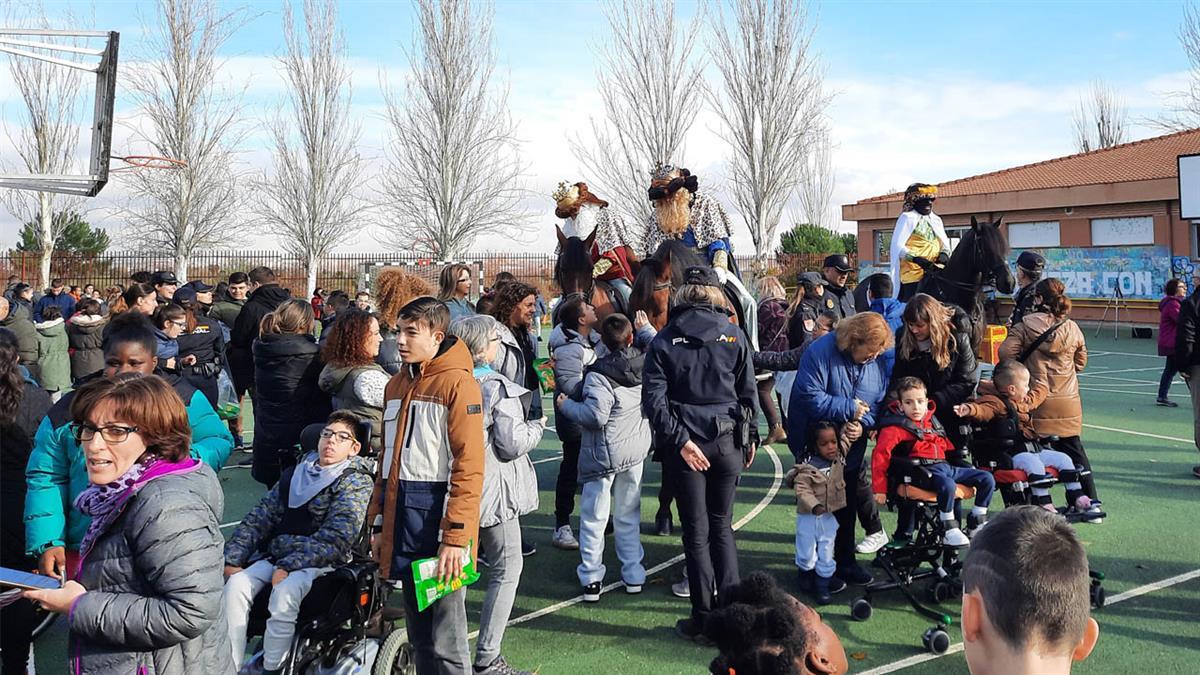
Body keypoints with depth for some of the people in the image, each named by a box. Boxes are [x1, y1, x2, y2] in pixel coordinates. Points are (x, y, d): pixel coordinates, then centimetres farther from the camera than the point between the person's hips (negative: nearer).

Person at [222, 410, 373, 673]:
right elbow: (259, 518, 14)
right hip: (274, 553, 5)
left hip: (319, 560, -5)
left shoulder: (357, 482, 2)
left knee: (284, 592, -33)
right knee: (236, 584, -22)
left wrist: (288, 566, -18)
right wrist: (231, 560, 0)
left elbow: (335, 538, -10)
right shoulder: (295, 473, 19)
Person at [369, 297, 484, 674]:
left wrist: (456, 537, -19)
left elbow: (469, 468, -16)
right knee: (418, 636, 17)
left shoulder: (458, 384, -11)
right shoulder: (397, 385, 13)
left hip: (438, 515, -7)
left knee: (445, 642, -1)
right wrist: (377, 523, 16)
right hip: (402, 521, 8)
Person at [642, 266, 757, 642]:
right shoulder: (734, 335, -1)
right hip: (728, 441, 1)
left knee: (696, 531, 8)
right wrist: (750, 436, 13)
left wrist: (680, 441, -11)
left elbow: (654, 398, -12)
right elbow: (749, 392, 2)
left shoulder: (663, 341, -4)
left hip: (686, 444, -1)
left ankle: (703, 617, 13)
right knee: (722, 525, 16)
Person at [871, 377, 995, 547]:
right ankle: (948, 531, -20)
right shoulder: (896, 427, -4)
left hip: (945, 465, 8)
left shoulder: (932, 421, 20)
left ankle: (976, 523, 12)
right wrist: (880, 488, -13)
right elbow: (880, 455, -11)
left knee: (987, 479, -2)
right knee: (947, 485, -38)